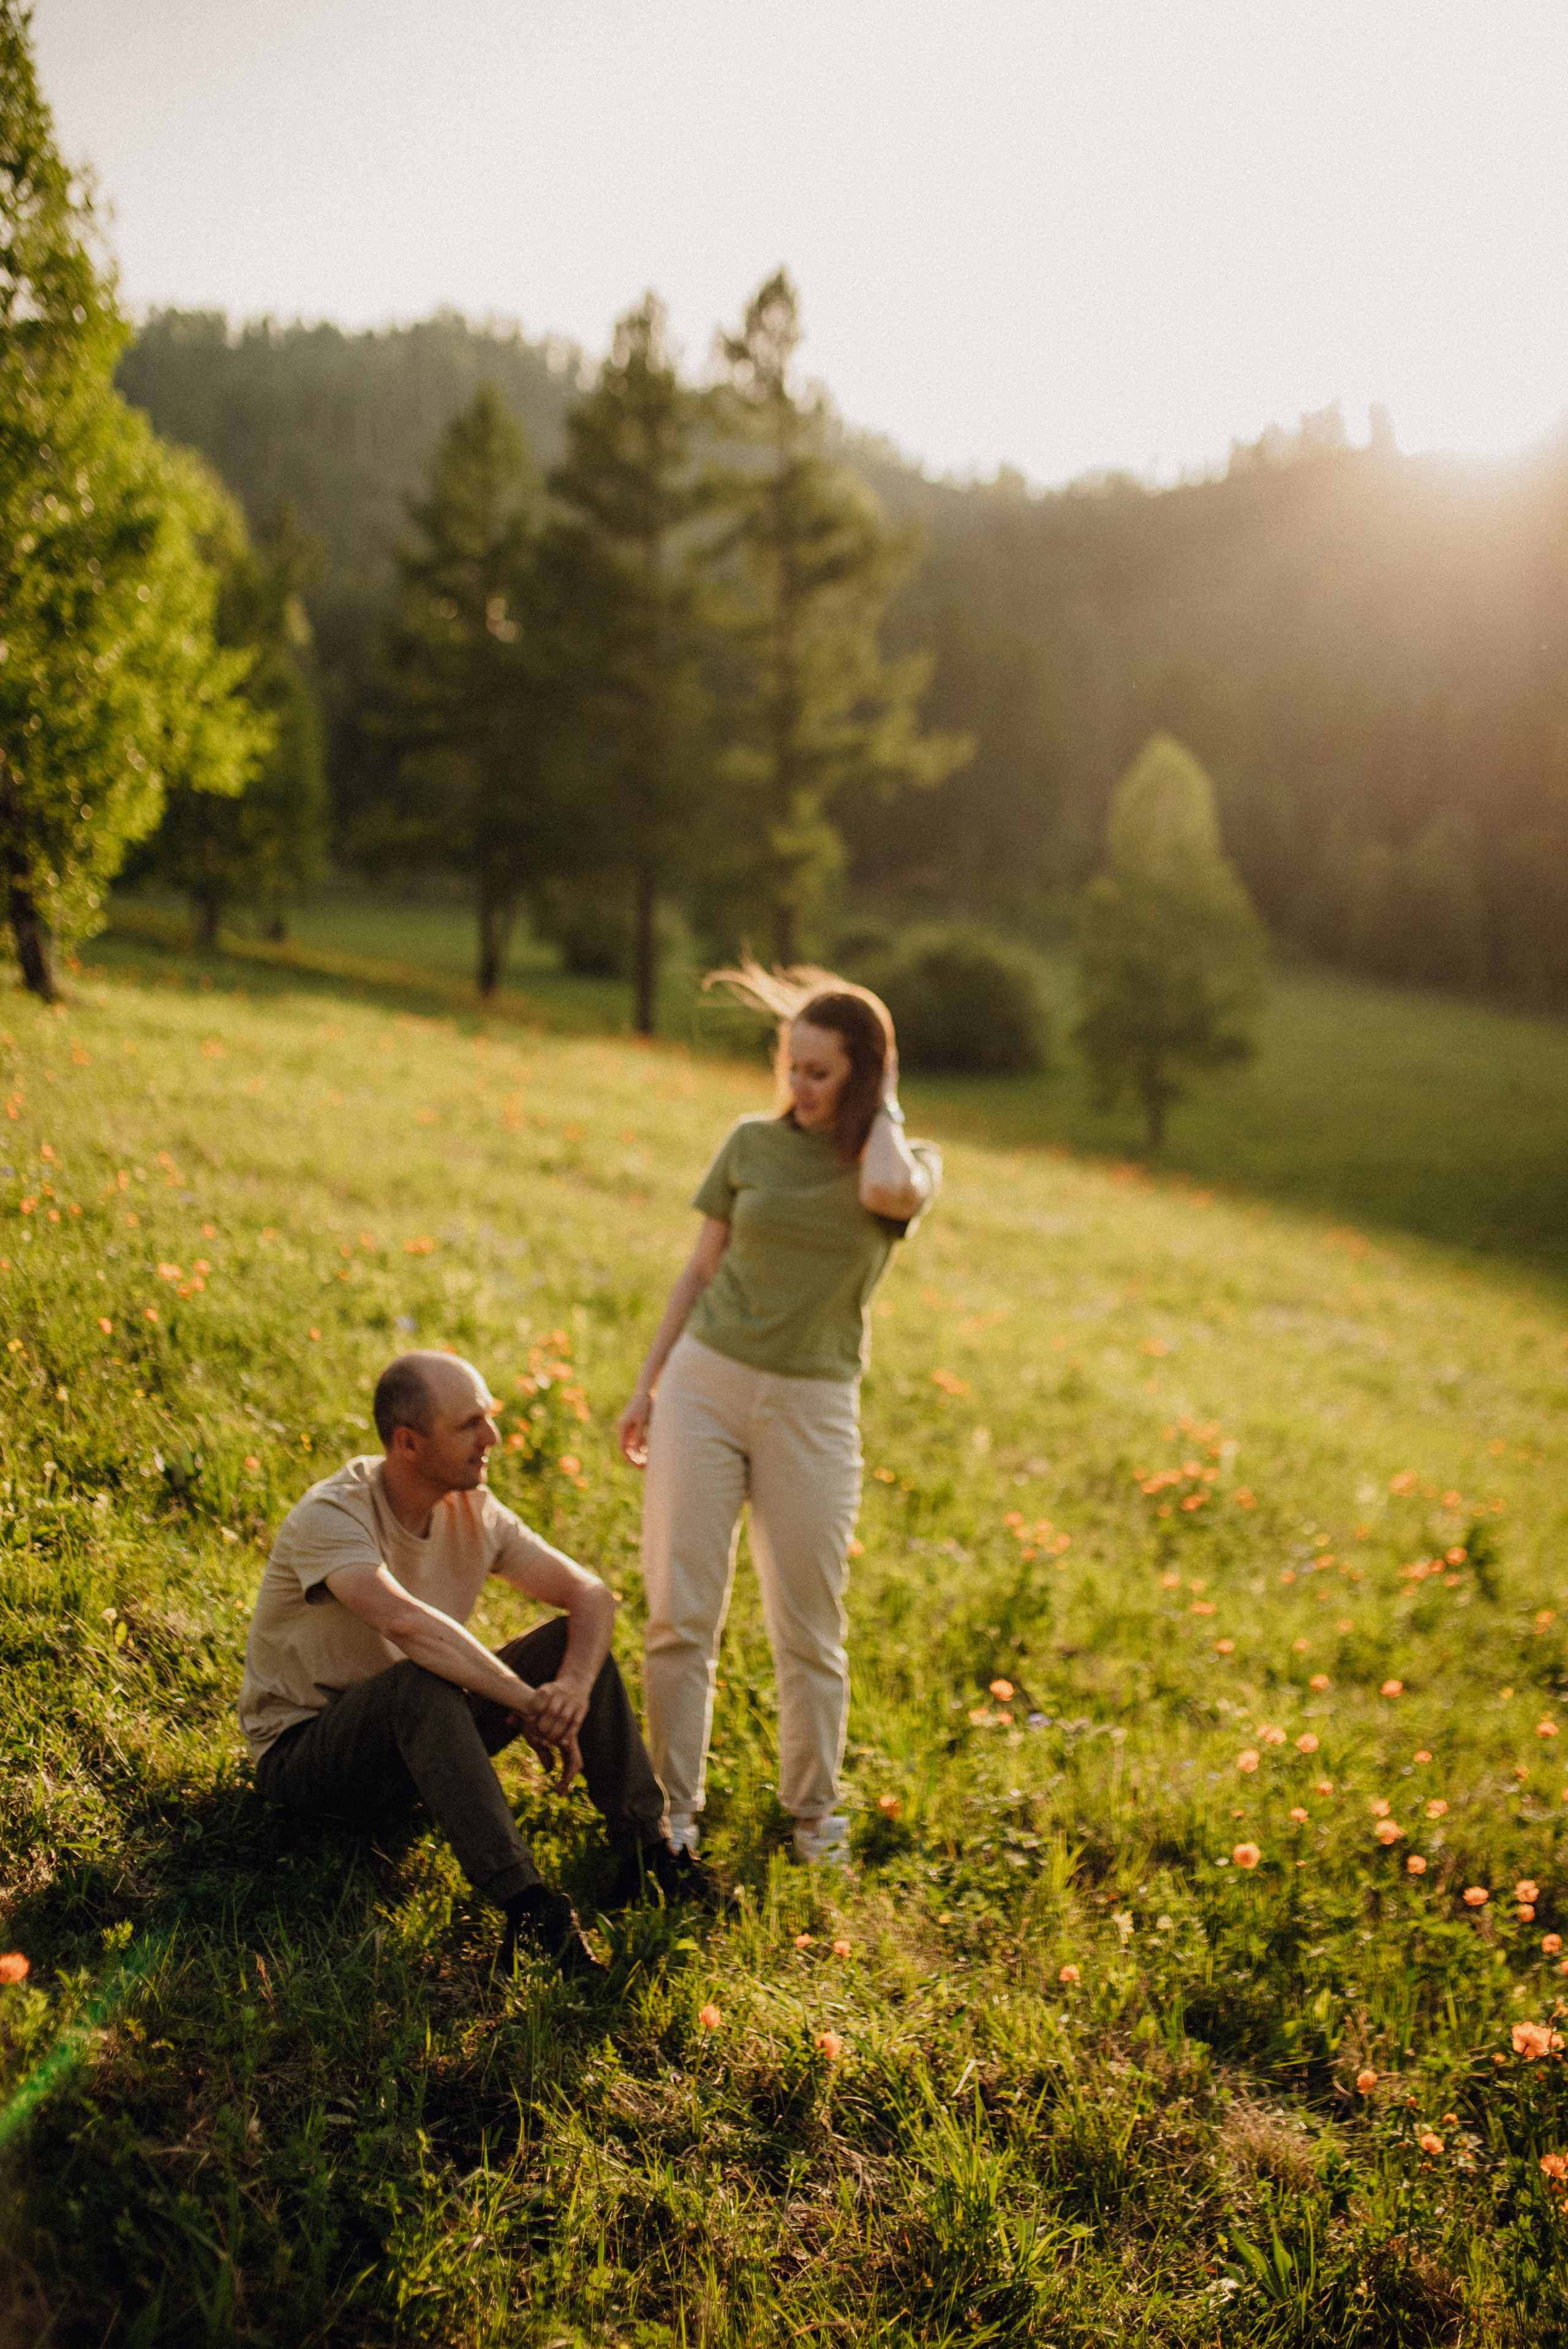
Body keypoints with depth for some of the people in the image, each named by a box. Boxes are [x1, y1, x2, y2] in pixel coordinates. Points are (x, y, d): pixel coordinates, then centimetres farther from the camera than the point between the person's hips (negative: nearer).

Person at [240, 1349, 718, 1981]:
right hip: (304, 1750, -6)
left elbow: (592, 1594, -6)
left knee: (575, 1640, -10)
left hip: (418, 1742, 7)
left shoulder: (473, 1512, -5)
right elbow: (405, 1622, -43)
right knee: (419, 1680, -38)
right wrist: (531, 1705, -40)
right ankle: (525, 1905, -43)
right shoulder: (331, 1517, -25)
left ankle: (647, 1854, -13)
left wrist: (574, 1686, -26)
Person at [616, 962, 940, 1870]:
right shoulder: (754, 1143, 4)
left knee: (809, 1627, 6)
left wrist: (882, 1106, -9)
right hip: (704, 1382, 2)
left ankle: (815, 1812, 24)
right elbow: (703, 1269, 11)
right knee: (680, 1615, 0)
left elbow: (889, 1192, -28)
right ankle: (676, 1806, 14)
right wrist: (648, 1383, 11)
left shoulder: (909, 1160, -2)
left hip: (812, 1409, -1)